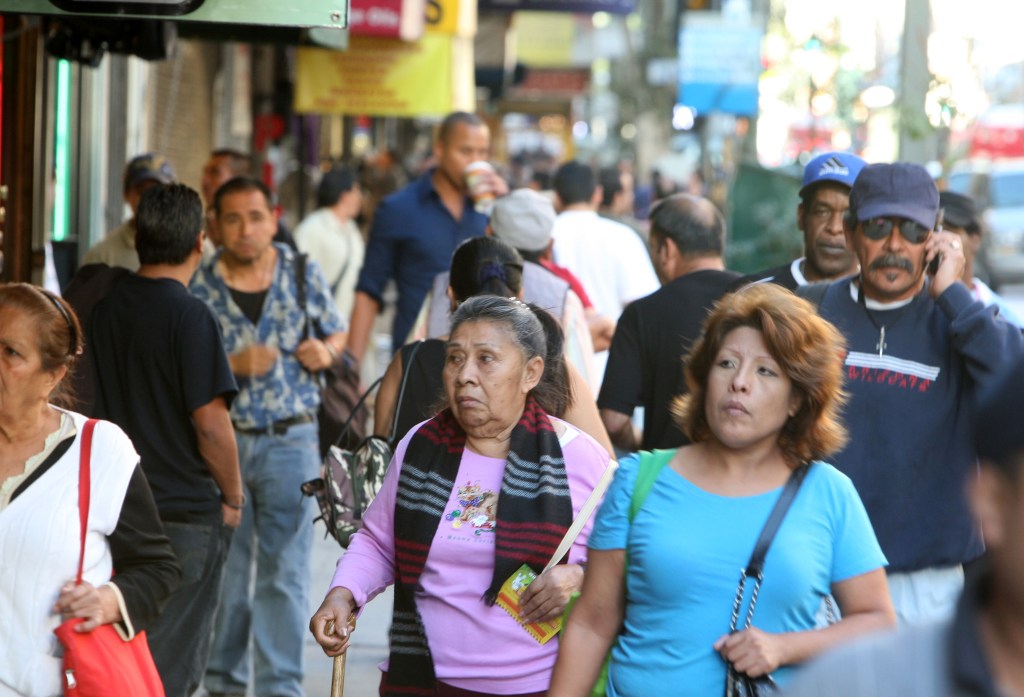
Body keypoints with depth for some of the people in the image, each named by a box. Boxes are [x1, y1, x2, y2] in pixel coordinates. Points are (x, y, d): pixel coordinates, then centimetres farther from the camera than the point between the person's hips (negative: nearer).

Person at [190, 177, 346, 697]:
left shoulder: (303, 273, 3)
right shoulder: (199, 286, -1)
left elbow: (337, 332, 16)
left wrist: (325, 351, -7)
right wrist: (233, 365, -16)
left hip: (290, 440, 0)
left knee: (285, 570, -3)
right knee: (223, 569, 8)